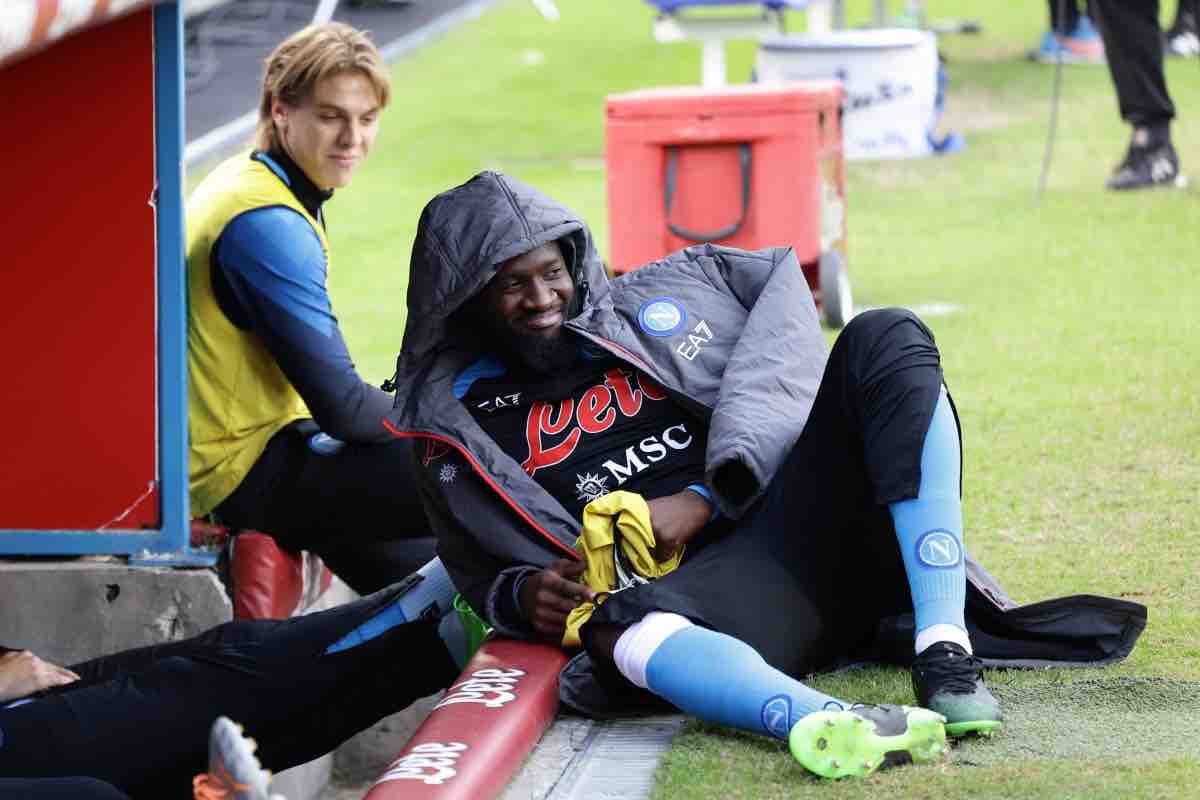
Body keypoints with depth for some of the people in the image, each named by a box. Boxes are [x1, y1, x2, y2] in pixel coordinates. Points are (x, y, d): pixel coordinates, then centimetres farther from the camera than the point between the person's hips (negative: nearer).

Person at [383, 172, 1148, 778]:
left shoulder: (669, 292, 19)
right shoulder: (457, 421, 19)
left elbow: (783, 372, 7)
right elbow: (484, 575, 26)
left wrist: (708, 499, -7)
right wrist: (524, 596, 1)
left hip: (811, 518, 3)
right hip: (702, 585, -2)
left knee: (886, 340, -23)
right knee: (619, 625, -39)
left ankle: (944, 652, -36)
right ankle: (835, 726, -67)